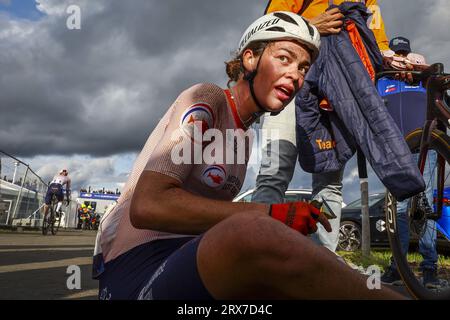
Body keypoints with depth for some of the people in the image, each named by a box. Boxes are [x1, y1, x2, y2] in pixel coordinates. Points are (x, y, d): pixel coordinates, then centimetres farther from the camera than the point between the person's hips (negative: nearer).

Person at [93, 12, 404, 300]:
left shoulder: (243, 137, 19)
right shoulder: (207, 100, -7)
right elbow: (147, 205, -21)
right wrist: (270, 214, -24)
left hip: (195, 265, 9)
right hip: (139, 270, -8)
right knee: (255, 233, -37)